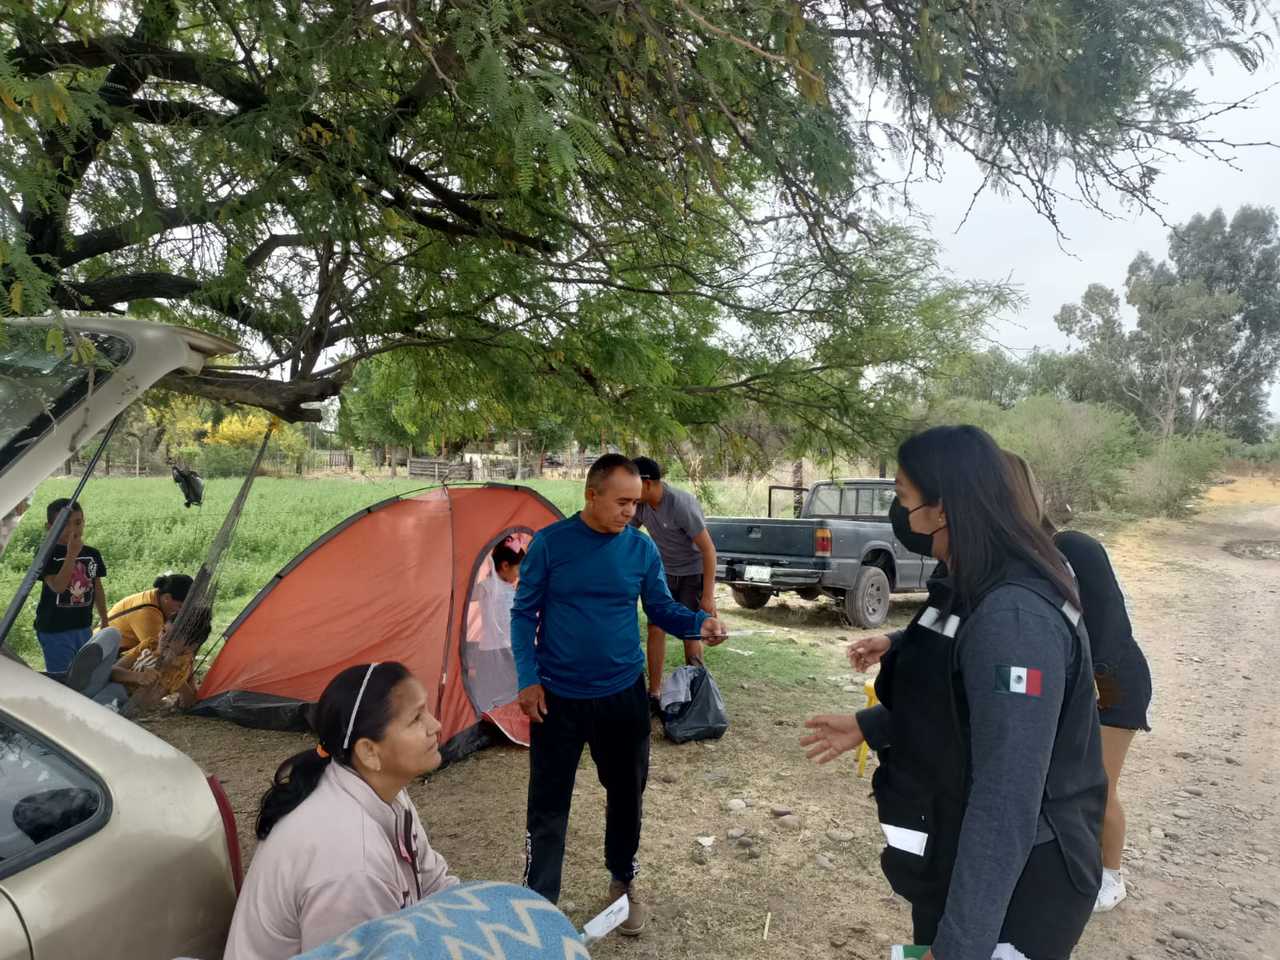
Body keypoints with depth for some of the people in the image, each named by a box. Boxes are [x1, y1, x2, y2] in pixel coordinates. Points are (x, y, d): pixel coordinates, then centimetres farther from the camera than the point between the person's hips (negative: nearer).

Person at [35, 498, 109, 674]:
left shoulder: (92, 554, 3)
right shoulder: (48, 554, -12)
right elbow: (58, 586, -26)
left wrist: (104, 620, 15)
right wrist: (72, 554, -30)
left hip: (84, 627, 5)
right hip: (54, 630, -5)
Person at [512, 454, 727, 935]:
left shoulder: (642, 548, -5)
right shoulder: (550, 542, -12)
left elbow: (662, 609, 1)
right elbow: (524, 614, -5)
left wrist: (698, 623, -19)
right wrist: (528, 678, -12)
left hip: (623, 693, 3)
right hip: (558, 696, -2)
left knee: (626, 794, 18)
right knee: (548, 805, 4)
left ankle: (623, 882, 41)